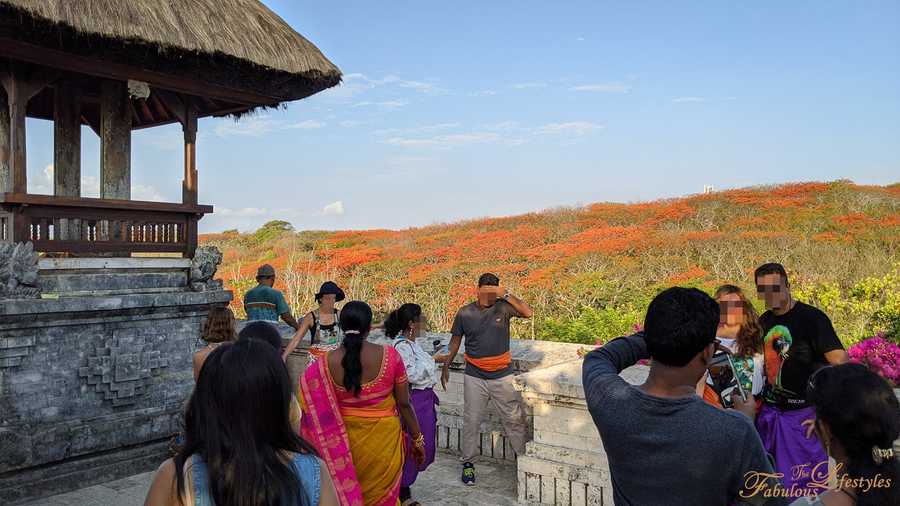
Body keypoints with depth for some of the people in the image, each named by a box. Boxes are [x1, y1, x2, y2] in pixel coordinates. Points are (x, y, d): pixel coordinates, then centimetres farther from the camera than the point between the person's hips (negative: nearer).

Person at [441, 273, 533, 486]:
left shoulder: (502, 307, -8)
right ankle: (468, 462, 24)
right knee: (471, 422, 9)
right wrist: (446, 366, 7)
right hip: (474, 377, 1)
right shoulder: (464, 314, -4)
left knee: (514, 419, 8)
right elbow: (455, 341, 7)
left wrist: (506, 295, -28)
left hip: (502, 376, 0)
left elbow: (528, 313, -24)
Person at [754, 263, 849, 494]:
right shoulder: (763, 322, 8)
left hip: (803, 414, -6)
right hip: (769, 411, 6)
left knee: (804, 485, 0)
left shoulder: (812, 318, -12)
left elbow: (842, 366, -17)